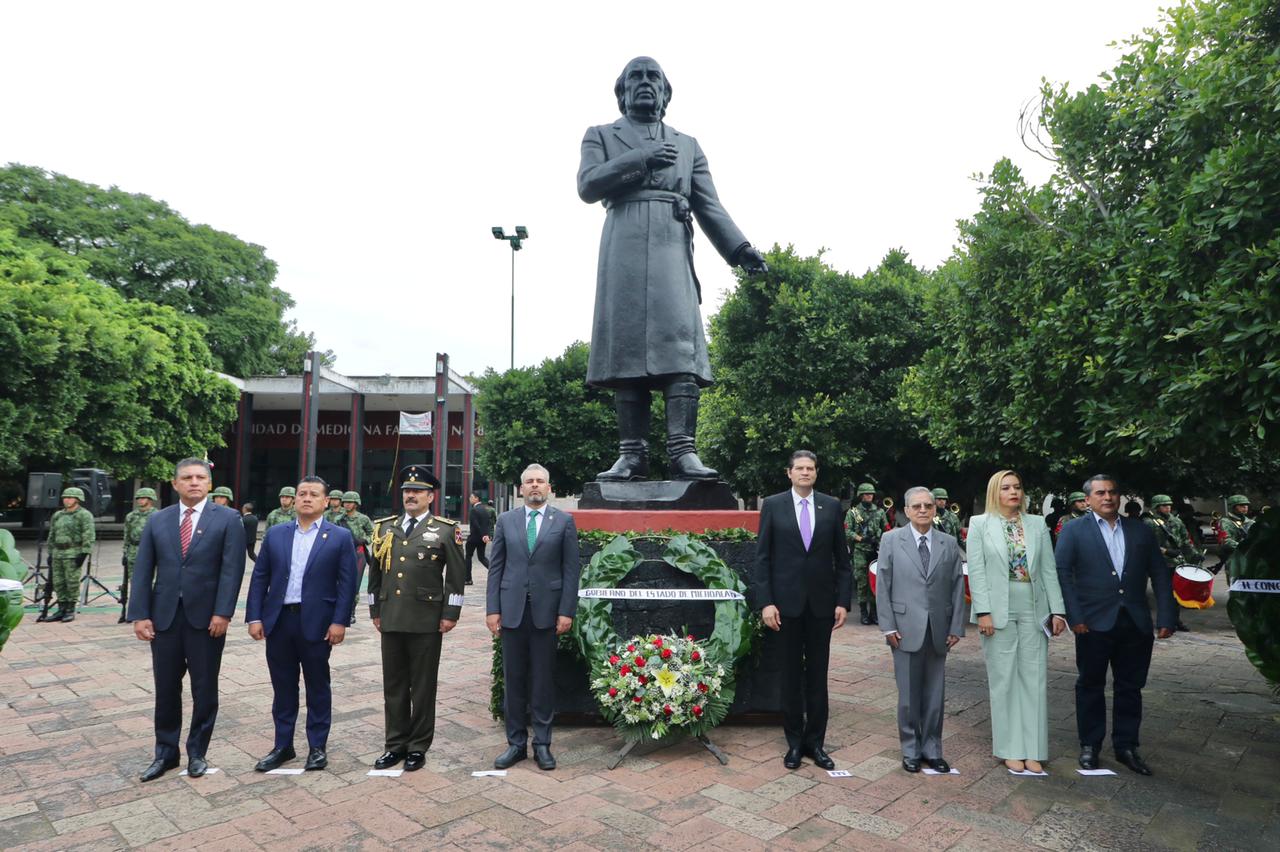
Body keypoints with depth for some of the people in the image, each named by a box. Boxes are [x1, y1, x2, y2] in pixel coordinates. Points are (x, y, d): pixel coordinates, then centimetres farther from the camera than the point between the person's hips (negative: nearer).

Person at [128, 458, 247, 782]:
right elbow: (143, 571, 5)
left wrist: (222, 612, -16)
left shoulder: (228, 519, -2)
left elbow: (232, 569, -9)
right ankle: (165, 752, 27)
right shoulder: (157, 520, 8)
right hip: (164, 616, 3)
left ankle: (197, 752, 23)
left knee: (204, 689, 8)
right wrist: (140, 614, -3)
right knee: (166, 688, 11)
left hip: (205, 616, -3)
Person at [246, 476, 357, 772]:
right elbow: (259, 577, 7)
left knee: (318, 687, 9)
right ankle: (283, 746, 26)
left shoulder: (340, 537, -2)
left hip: (316, 623, -3)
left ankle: (317, 746, 21)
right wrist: (254, 617, 0)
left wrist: (340, 621, -12)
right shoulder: (275, 534, 7)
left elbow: (347, 582, -6)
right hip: (278, 620, 3)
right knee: (283, 686, 12)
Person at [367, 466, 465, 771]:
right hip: (391, 620, 4)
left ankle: (418, 746, 18)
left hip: (426, 621, -4)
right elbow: (375, 573, 15)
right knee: (393, 685, 11)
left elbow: (456, 576, -3)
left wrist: (450, 614, -7)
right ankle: (396, 744, 24)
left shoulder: (445, 530, -2)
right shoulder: (385, 528, 10)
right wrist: (375, 611, 12)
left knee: (423, 686, 5)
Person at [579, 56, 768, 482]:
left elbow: (709, 206, 15)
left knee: (681, 345, -13)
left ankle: (683, 450, -17)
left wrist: (740, 249, 0)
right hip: (624, 249, -1)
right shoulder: (601, 136, 21)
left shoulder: (687, 145, 25)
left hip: (673, 250, 1)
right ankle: (632, 453, -4)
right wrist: (639, 159, -5)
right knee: (626, 349, -6)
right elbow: (587, 186, 3)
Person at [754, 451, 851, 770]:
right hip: (786, 601, -1)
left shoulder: (831, 506, 3)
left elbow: (842, 558, 5)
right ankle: (795, 742, 22)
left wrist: (844, 601, -1)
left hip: (821, 602, 1)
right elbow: (762, 557, -3)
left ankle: (815, 742, 21)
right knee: (791, 674, 9)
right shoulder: (773, 505, -1)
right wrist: (765, 602, -9)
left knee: (818, 675, 9)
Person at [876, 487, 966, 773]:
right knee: (909, 694, 5)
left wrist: (956, 627, 1)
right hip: (905, 629, -2)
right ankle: (910, 750, 20)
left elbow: (958, 587, 6)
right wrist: (888, 626, -6)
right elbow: (882, 586, -1)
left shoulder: (949, 543, 7)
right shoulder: (891, 540, 1)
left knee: (935, 694, 9)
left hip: (939, 630, 2)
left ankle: (932, 750, 23)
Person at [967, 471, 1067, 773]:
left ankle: (1033, 750, 14)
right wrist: (983, 612, -11)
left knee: (1035, 678, 5)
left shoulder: (1038, 524, 9)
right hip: (999, 611, -3)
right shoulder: (980, 524, 1)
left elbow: (1049, 570, 7)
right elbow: (976, 571, -4)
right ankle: (1010, 748, 14)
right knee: (1004, 679, 4)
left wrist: (1058, 610, 0)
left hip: (1034, 611, 3)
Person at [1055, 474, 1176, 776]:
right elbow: (1062, 573, -6)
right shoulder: (1073, 530, -1)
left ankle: (1126, 746, 25)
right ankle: (1090, 746, 20)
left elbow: (1160, 576, 8)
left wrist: (1166, 618, 0)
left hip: (1136, 624, 3)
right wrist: (1074, 617, -13)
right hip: (1095, 624, -3)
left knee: (1130, 688, 11)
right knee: (1090, 686, 8)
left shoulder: (1141, 531, 9)